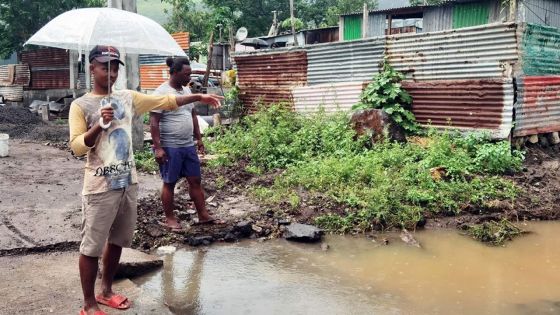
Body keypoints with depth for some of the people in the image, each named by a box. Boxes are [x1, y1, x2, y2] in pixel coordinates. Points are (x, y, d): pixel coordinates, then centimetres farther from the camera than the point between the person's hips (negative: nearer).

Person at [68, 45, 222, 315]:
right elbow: (76, 147, -13)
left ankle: (106, 291, 33)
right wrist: (100, 125, -26)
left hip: (128, 183, 6)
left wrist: (199, 97, 3)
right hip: (100, 187, -5)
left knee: (117, 239, 16)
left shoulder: (128, 98, 8)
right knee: (92, 245, 3)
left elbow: (165, 101, 8)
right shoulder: (80, 106, -6)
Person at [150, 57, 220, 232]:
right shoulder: (162, 93, -14)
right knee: (169, 183, 4)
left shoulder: (186, 90, 10)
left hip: (189, 145, 7)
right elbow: (154, 123, -16)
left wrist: (198, 138, 16)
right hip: (170, 147, -7)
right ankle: (169, 219, 16)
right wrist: (158, 147, -20)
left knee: (195, 180, 9)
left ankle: (203, 216, 17)